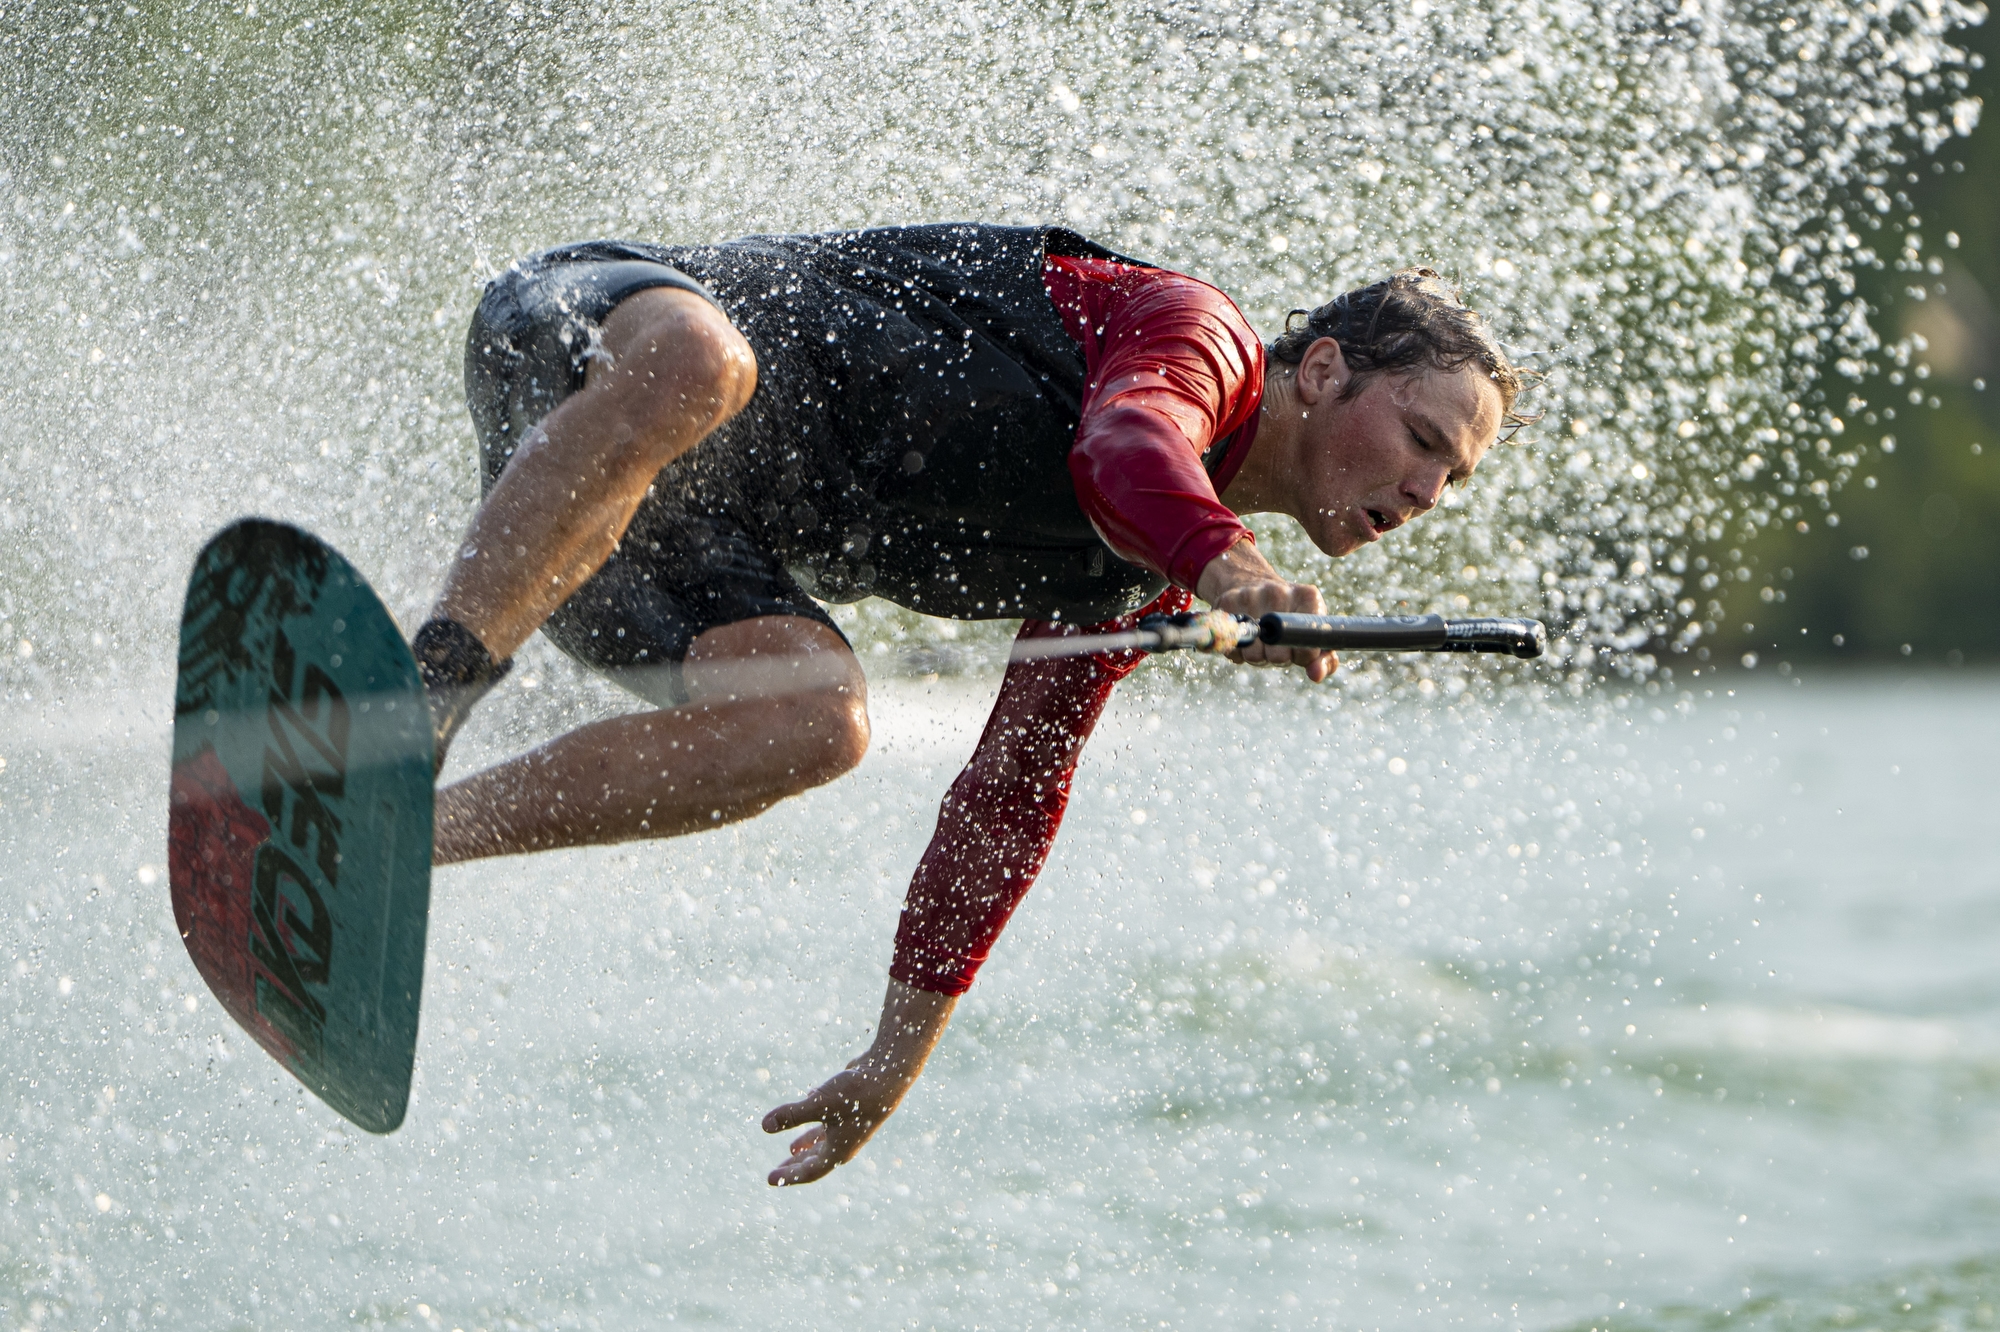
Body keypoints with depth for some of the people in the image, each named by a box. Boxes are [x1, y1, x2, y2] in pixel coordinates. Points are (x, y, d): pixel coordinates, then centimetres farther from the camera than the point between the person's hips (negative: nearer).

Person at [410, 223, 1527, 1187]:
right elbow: (1120, 446, -32)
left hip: (684, 533, 8)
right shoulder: (1199, 330, -7)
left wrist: (902, 1054, 17)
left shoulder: (1142, 588, 17)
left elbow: (1013, 792, 21)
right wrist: (1229, 563, -54)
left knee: (820, 729, -21)